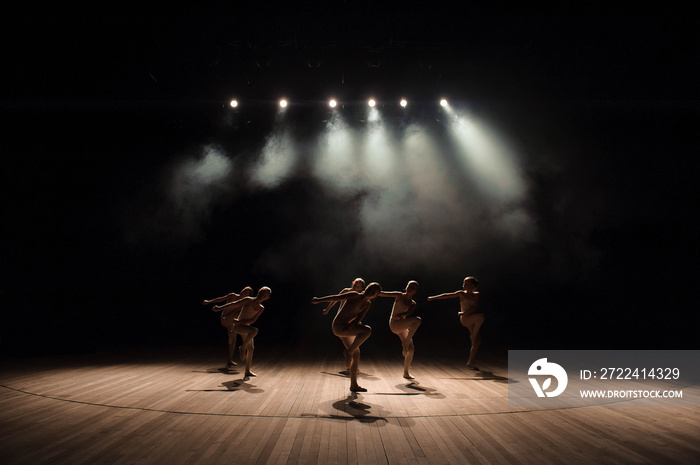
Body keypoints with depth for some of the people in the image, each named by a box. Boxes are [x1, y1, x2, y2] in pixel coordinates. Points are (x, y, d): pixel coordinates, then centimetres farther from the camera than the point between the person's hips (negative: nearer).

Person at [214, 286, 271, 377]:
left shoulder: (261, 308, 6)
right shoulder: (249, 300, -9)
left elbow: (252, 320, -2)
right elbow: (234, 304, -9)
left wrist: (240, 321, -15)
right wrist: (220, 308, -10)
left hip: (245, 327, 7)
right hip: (238, 326, -7)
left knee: (251, 348, 12)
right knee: (254, 330, -33)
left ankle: (247, 371, 24)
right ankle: (242, 348, -14)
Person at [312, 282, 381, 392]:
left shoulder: (367, 304, 9)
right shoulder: (355, 295, -11)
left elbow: (359, 318, -4)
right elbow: (337, 297, -14)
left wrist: (349, 325, -22)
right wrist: (319, 300, -16)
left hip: (346, 327, 8)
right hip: (338, 326, -8)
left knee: (356, 353, 12)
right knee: (367, 330, -23)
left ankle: (354, 385, 24)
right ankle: (349, 351, -10)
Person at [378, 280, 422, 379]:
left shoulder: (413, 304, 11)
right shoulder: (400, 296, 2)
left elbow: (408, 313, -9)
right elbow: (384, 294, -3)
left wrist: (400, 315, -26)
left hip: (402, 327, 6)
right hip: (394, 324, -6)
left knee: (411, 349, 1)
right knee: (417, 320, -27)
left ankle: (406, 373, 18)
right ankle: (405, 344, -20)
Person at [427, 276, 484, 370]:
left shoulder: (476, 295, 7)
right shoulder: (461, 294, 4)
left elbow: (476, 307, -5)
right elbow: (447, 295, 5)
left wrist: (466, 312, -17)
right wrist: (434, 297, 4)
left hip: (473, 320, 4)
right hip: (465, 319, -4)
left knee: (477, 341, -1)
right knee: (481, 316, -31)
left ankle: (470, 362, 12)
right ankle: (473, 335, -19)